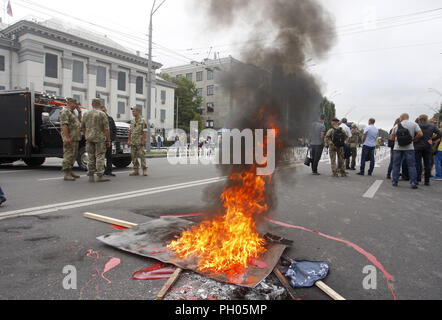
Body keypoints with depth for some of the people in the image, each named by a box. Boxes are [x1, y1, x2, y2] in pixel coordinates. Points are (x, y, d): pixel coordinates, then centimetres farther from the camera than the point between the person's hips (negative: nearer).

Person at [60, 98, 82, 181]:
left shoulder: (73, 112, 20)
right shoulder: (65, 111, -10)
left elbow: (79, 121, 29)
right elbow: (64, 125, -19)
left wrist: (79, 112, 16)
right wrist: (67, 137, -26)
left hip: (75, 138, 10)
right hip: (69, 138, -10)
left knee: (73, 155, 14)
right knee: (68, 155, -10)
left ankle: (70, 172, 22)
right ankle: (66, 174, -9)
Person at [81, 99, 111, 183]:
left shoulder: (86, 114, 9)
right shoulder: (102, 114, -7)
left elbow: (83, 127, 16)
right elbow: (106, 129, -11)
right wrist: (108, 140, -7)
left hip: (89, 138, 5)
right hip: (99, 138, -5)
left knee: (91, 158, 9)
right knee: (100, 157, -2)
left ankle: (91, 176, 11)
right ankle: (100, 176, -4)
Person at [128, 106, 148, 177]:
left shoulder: (143, 121, -4)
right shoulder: (132, 121, 16)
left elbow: (145, 132, -9)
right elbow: (130, 132, 18)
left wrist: (143, 140, -17)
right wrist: (129, 140, 12)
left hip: (140, 142, -7)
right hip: (133, 142, 7)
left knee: (142, 155, -8)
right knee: (133, 156, 5)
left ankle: (144, 170, -2)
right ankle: (136, 171, 11)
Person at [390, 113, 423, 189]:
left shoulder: (397, 126, 5)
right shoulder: (414, 124, 2)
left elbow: (392, 138, 7)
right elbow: (420, 134, -8)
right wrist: (414, 139, 7)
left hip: (397, 148, 1)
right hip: (409, 148, -1)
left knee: (396, 165, 7)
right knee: (411, 165, 3)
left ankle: (395, 182, 7)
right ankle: (413, 183, -1)